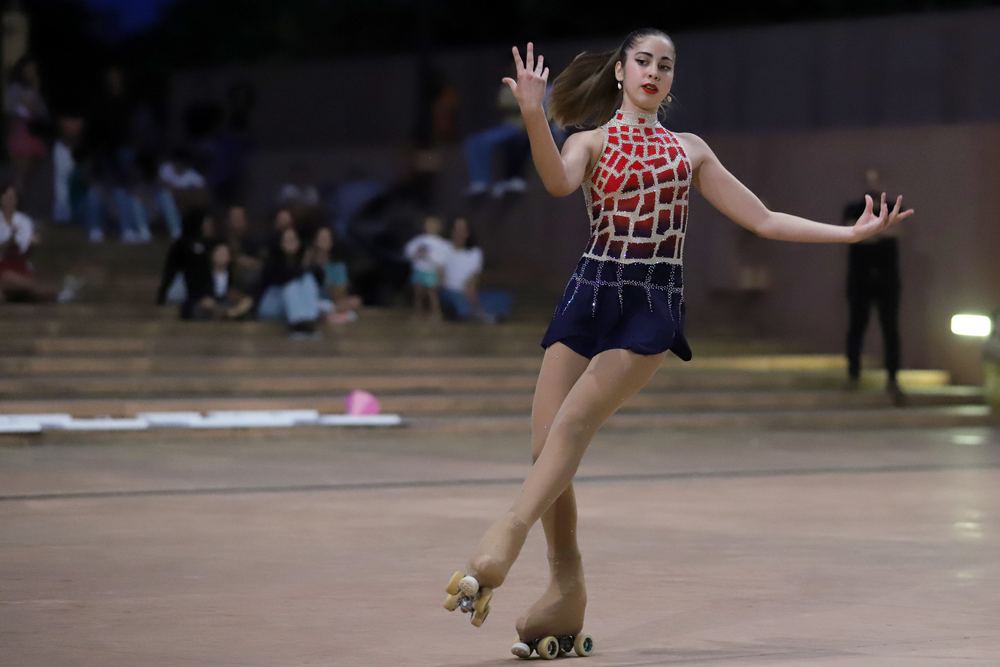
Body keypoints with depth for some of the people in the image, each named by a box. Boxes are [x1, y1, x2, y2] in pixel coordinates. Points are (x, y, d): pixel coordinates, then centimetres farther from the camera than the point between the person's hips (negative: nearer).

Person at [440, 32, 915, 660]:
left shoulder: (690, 149, 18)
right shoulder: (592, 141, 10)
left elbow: (763, 219, 20)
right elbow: (559, 182, -16)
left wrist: (852, 232, 15)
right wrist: (534, 116, -33)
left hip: (653, 307, 0)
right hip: (590, 295, 0)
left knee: (573, 423, -21)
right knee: (547, 448, -7)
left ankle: (506, 537, -28)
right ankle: (566, 591, 4)